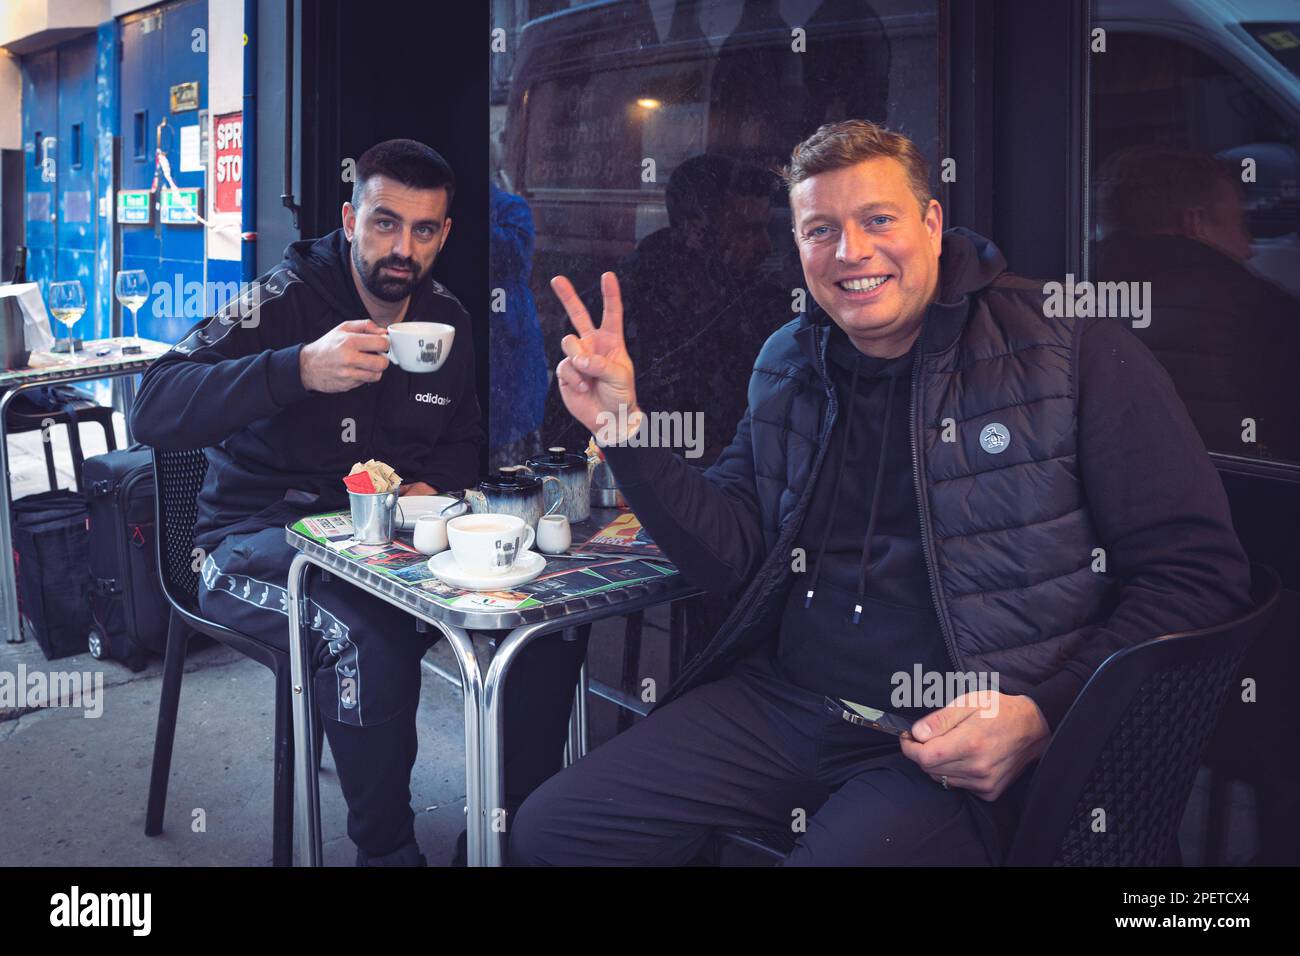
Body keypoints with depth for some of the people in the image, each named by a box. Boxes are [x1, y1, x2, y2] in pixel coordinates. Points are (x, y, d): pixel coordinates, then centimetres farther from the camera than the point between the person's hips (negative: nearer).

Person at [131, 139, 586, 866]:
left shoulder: (446, 318, 6)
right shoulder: (284, 301, -11)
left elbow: (463, 442, 21)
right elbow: (154, 411, -24)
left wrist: (434, 487, -3)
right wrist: (300, 369, -38)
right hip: (259, 542, -5)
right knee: (370, 635, -36)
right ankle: (388, 850, -11)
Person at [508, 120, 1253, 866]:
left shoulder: (1073, 349, -5)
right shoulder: (788, 363, 11)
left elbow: (1200, 574, -6)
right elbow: (729, 556, 9)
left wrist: (1045, 716, -18)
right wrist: (624, 426, -2)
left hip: (968, 744, -4)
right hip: (778, 702, 5)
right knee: (549, 830, -3)